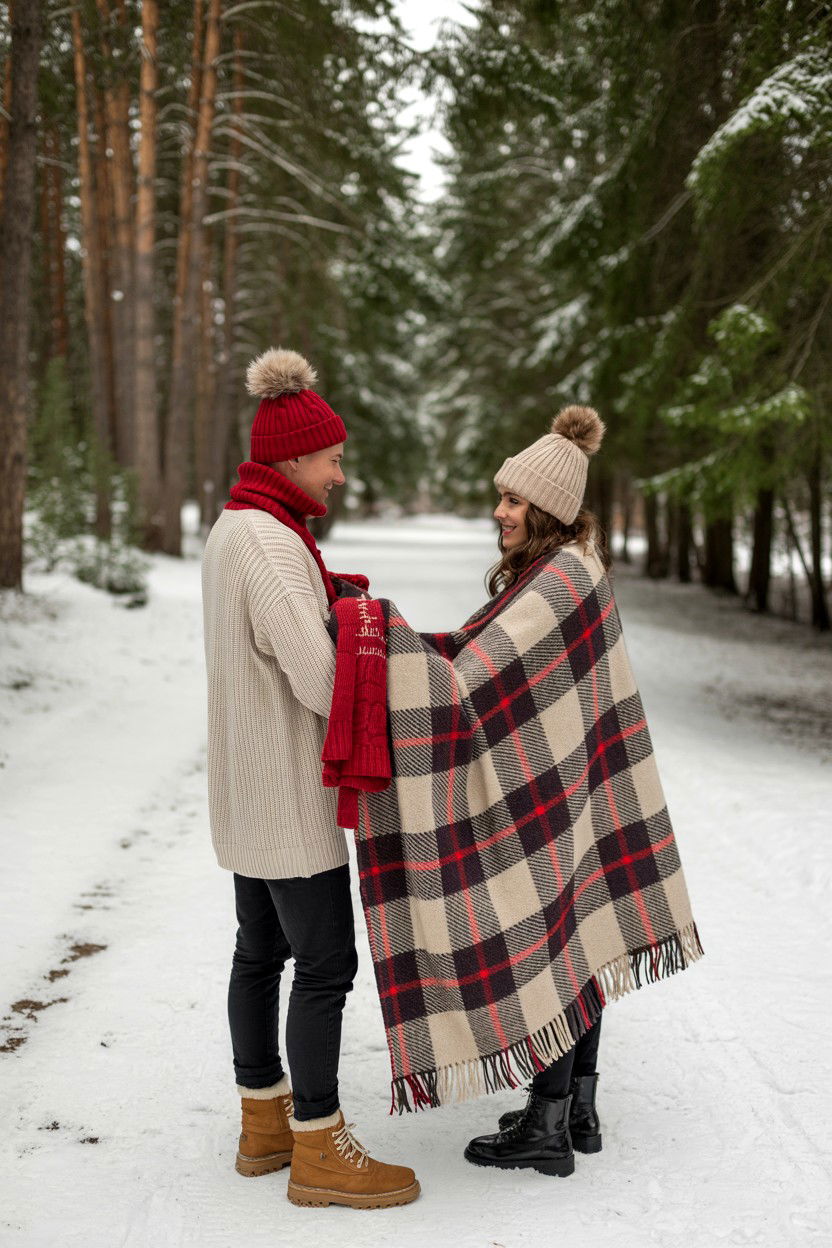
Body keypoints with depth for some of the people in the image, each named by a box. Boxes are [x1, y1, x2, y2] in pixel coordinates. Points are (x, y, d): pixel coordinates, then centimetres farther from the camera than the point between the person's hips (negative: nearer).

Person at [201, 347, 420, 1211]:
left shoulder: (234, 530, 11)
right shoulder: (268, 541, -22)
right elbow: (318, 677, -26)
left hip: (250, 784, 10)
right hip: (287, 790, -10)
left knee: (261, 948, 16)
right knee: (326, 962, -1)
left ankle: (265, 1122, 28)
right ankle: (318, 1153, 10)